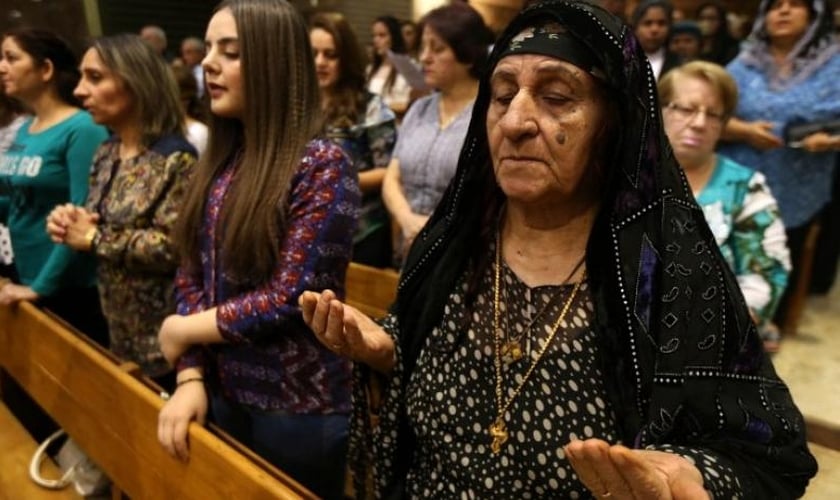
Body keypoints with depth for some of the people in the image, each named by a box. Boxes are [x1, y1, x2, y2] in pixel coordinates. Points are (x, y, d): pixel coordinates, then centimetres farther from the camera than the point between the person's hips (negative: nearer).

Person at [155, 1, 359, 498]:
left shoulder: (322, 165, -17)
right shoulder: (219, 160, 4)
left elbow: (290, 297, -21)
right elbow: (191, 276, 4)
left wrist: (183, 330, -9)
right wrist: (190, 375, -7)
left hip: (299, 407, -6)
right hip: (224, 394, 6)